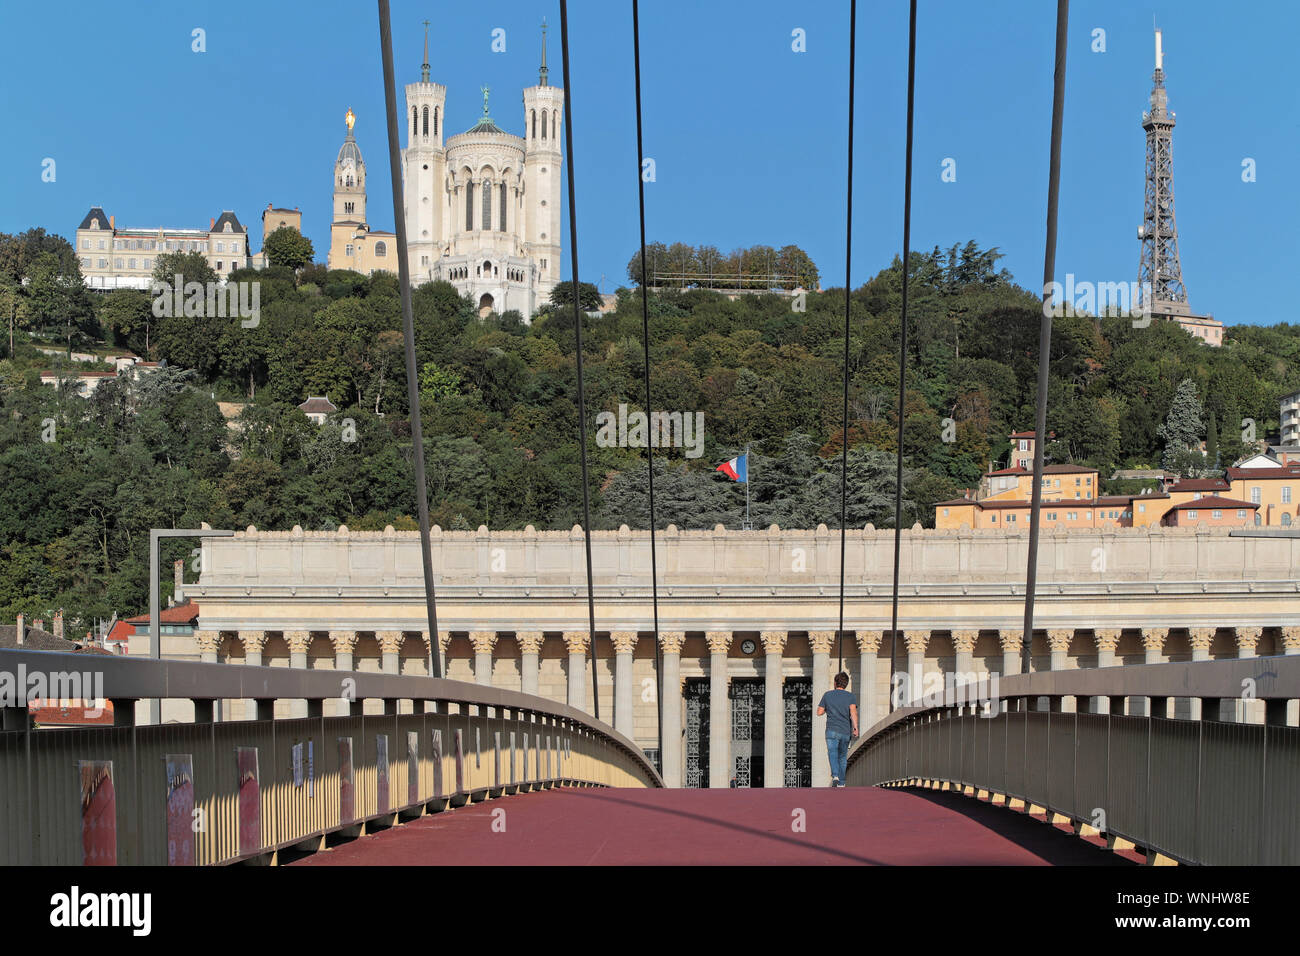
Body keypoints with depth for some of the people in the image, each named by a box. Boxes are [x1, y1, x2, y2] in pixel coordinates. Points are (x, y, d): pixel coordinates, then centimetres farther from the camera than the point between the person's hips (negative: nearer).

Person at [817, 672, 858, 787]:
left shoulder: (827, 695, 7)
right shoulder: (851, 696, 7)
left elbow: (819, 712, 9)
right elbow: (853, 711, -10)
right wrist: (855, 727, -14)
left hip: (832, 731, -2)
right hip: (846, 731, 2)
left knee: (832, 754, -14)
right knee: (842, 757, 16)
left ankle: (835, 776, -38)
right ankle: (841, 783, 20)